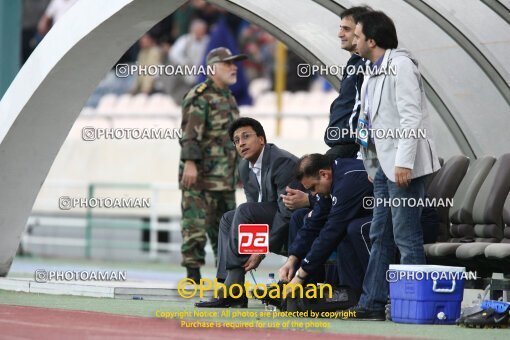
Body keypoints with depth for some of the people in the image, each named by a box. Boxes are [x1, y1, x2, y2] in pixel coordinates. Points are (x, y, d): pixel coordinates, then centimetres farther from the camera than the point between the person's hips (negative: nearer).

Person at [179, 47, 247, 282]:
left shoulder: (229, 98, 20)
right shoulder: (199, 97, -8)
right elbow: (190, 133, -17)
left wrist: (239, 167, 26)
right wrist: (190, 162, -25)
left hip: (224, 177, 9)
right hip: (201, 174, -9)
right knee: (196, 222, -8)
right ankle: (193, 273, -7)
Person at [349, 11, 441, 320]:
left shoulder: (400, 65, -11)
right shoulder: (373, 72, 18)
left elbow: (411, 116, -18)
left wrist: (404, 162, -24)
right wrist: (373, 167, 16)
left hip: (403, 165, -10)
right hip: (383, 164, 10)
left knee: (407, 237, -8)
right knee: (380, 237, 10)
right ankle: (373, 303, 14)